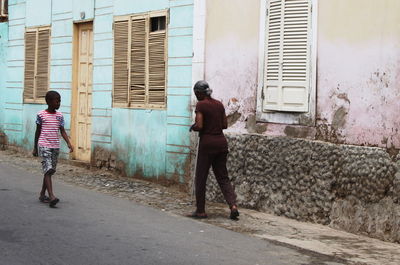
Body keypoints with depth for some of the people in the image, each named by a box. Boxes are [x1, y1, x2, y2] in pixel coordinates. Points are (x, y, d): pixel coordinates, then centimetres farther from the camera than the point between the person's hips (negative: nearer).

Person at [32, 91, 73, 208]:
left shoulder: (59, 116, 7)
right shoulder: (41, 115, -4)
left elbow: (62, 131, 5)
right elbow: (38, 131, 3)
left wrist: (69, 143, -11)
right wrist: (35, 148, 7)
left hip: (55, 146, 5)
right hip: (44, 146, -5)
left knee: (50, 171, 10)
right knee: (48, 169, -16)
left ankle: (42, 194, 24)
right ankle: (51, 196, -24)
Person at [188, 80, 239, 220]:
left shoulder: (200, 105, -10)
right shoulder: (219, 104, 9)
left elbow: (199, 126, -17)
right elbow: (225, 125, 13)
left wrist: (193, 127, 3)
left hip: (207, 142, -6)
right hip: (221, 141, 6)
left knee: (200, 178, 6)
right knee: (223, 177, 9)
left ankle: (200, 211, 12)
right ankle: (233, 205, -8)